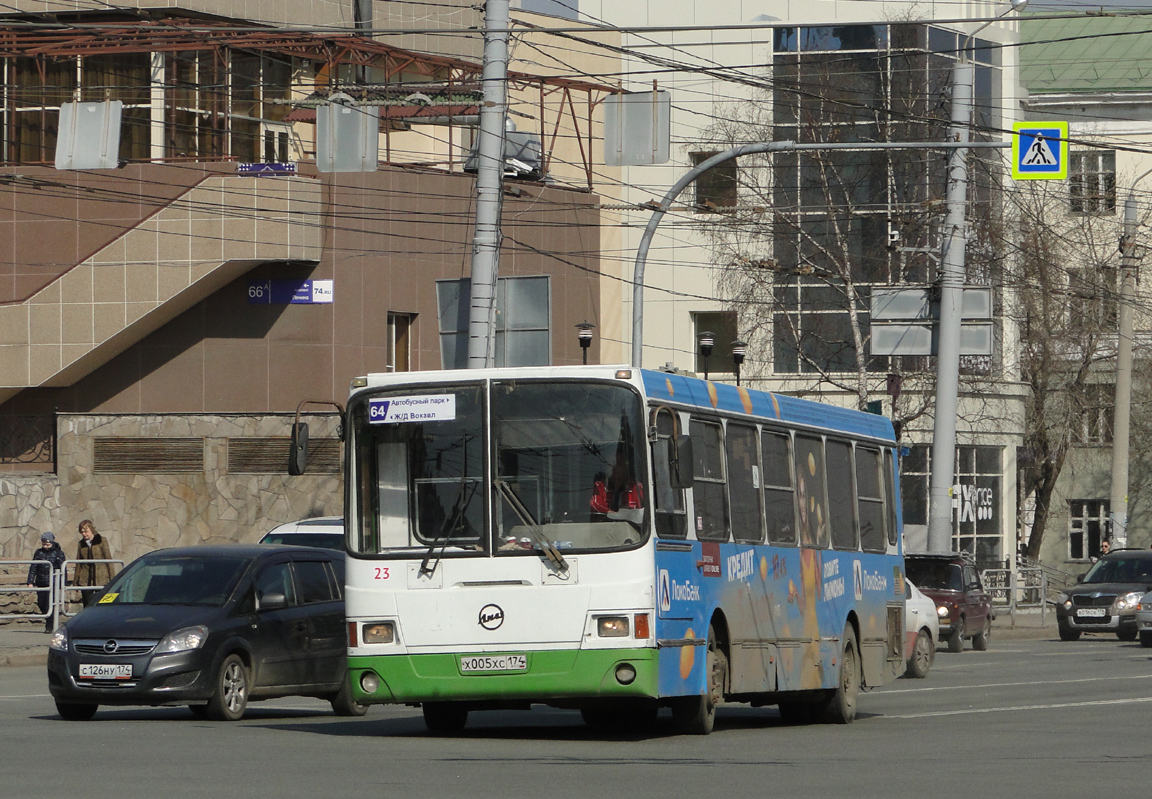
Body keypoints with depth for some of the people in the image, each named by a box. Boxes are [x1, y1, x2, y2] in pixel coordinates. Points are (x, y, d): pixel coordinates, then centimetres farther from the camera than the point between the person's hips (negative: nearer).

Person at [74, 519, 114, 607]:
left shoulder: (101, 541, 1)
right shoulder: (81, 544, 10)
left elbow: (108, 559, 2)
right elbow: (78, 564, 16)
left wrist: (112, 578, -2)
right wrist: (76, 582, 14)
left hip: (101, 580, -3)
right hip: (85, 581, 3)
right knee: (87, 607, -1)